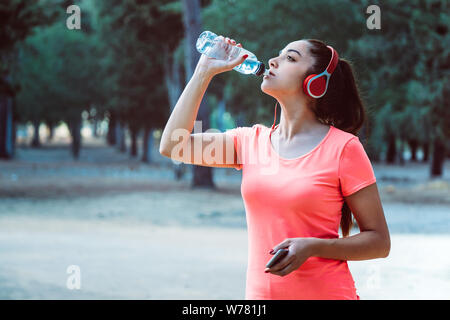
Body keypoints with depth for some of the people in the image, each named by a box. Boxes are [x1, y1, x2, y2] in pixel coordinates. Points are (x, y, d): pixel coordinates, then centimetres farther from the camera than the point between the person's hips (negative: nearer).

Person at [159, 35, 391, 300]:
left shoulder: (343, 147, -7)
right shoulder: (252, 140, 7)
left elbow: (379, 242, -6)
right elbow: (173, 145, 0)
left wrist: (312, 247, -21)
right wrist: (205, 70, 3)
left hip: (325, 292, -4)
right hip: (260, 292, 4)